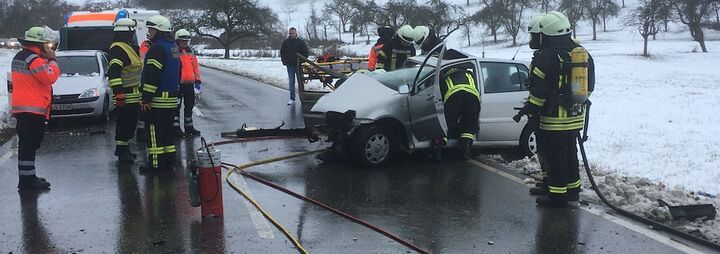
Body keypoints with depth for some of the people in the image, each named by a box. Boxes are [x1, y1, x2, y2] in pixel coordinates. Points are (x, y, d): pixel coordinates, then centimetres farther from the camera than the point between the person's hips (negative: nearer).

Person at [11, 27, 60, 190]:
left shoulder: (19, 57, 19)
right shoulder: (35, 60, -15)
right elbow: (50, 77, -15)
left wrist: (46, 59, 13)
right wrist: (51, 60, -4)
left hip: (20, 108, 10)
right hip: (33, 109, -10)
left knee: (27, 144, 14)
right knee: (29, 145, -9)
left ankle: (27, 177, 21)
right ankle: (27, 179, -9)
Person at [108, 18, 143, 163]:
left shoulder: (126, 48, 18)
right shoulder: (118, 49, -16)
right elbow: (113, 72, -25)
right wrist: (118, 92, -30)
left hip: (132, 95, 11)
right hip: (125, 95, -11)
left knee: (130, 122, 16)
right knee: (124, 122, -5)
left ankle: (123, 149, 26)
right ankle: (122, 151, 1)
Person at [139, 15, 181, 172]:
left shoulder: (158, 48, -15)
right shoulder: (173, 47, 15)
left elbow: (152, 75, -20)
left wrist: (146, 98, -19)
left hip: (157, 99, -9)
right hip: (171, 99, 9)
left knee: (155, 131, -4)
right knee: (168, 130, 13)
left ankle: (155, 163, -2)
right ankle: (169, 162, 17)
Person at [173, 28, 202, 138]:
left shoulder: (191, 52, 14)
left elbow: (196, 66, 17)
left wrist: (197, 80, 12)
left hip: (189, 84, 7)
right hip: (178, 84, -7)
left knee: (189, 106, 14)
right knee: (176, 106, 0)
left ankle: (189, 127, 25)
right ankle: (176, 128, 6)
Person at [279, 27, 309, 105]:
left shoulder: (300, 42, -2)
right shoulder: (285, 42, 4)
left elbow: (305, 52, 2)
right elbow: (282, 53, 11)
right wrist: (284, 62, 2)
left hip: (298, 64, -2)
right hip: (290, 65, 2)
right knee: (291, 82, 4)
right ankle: (292, 99, 7)